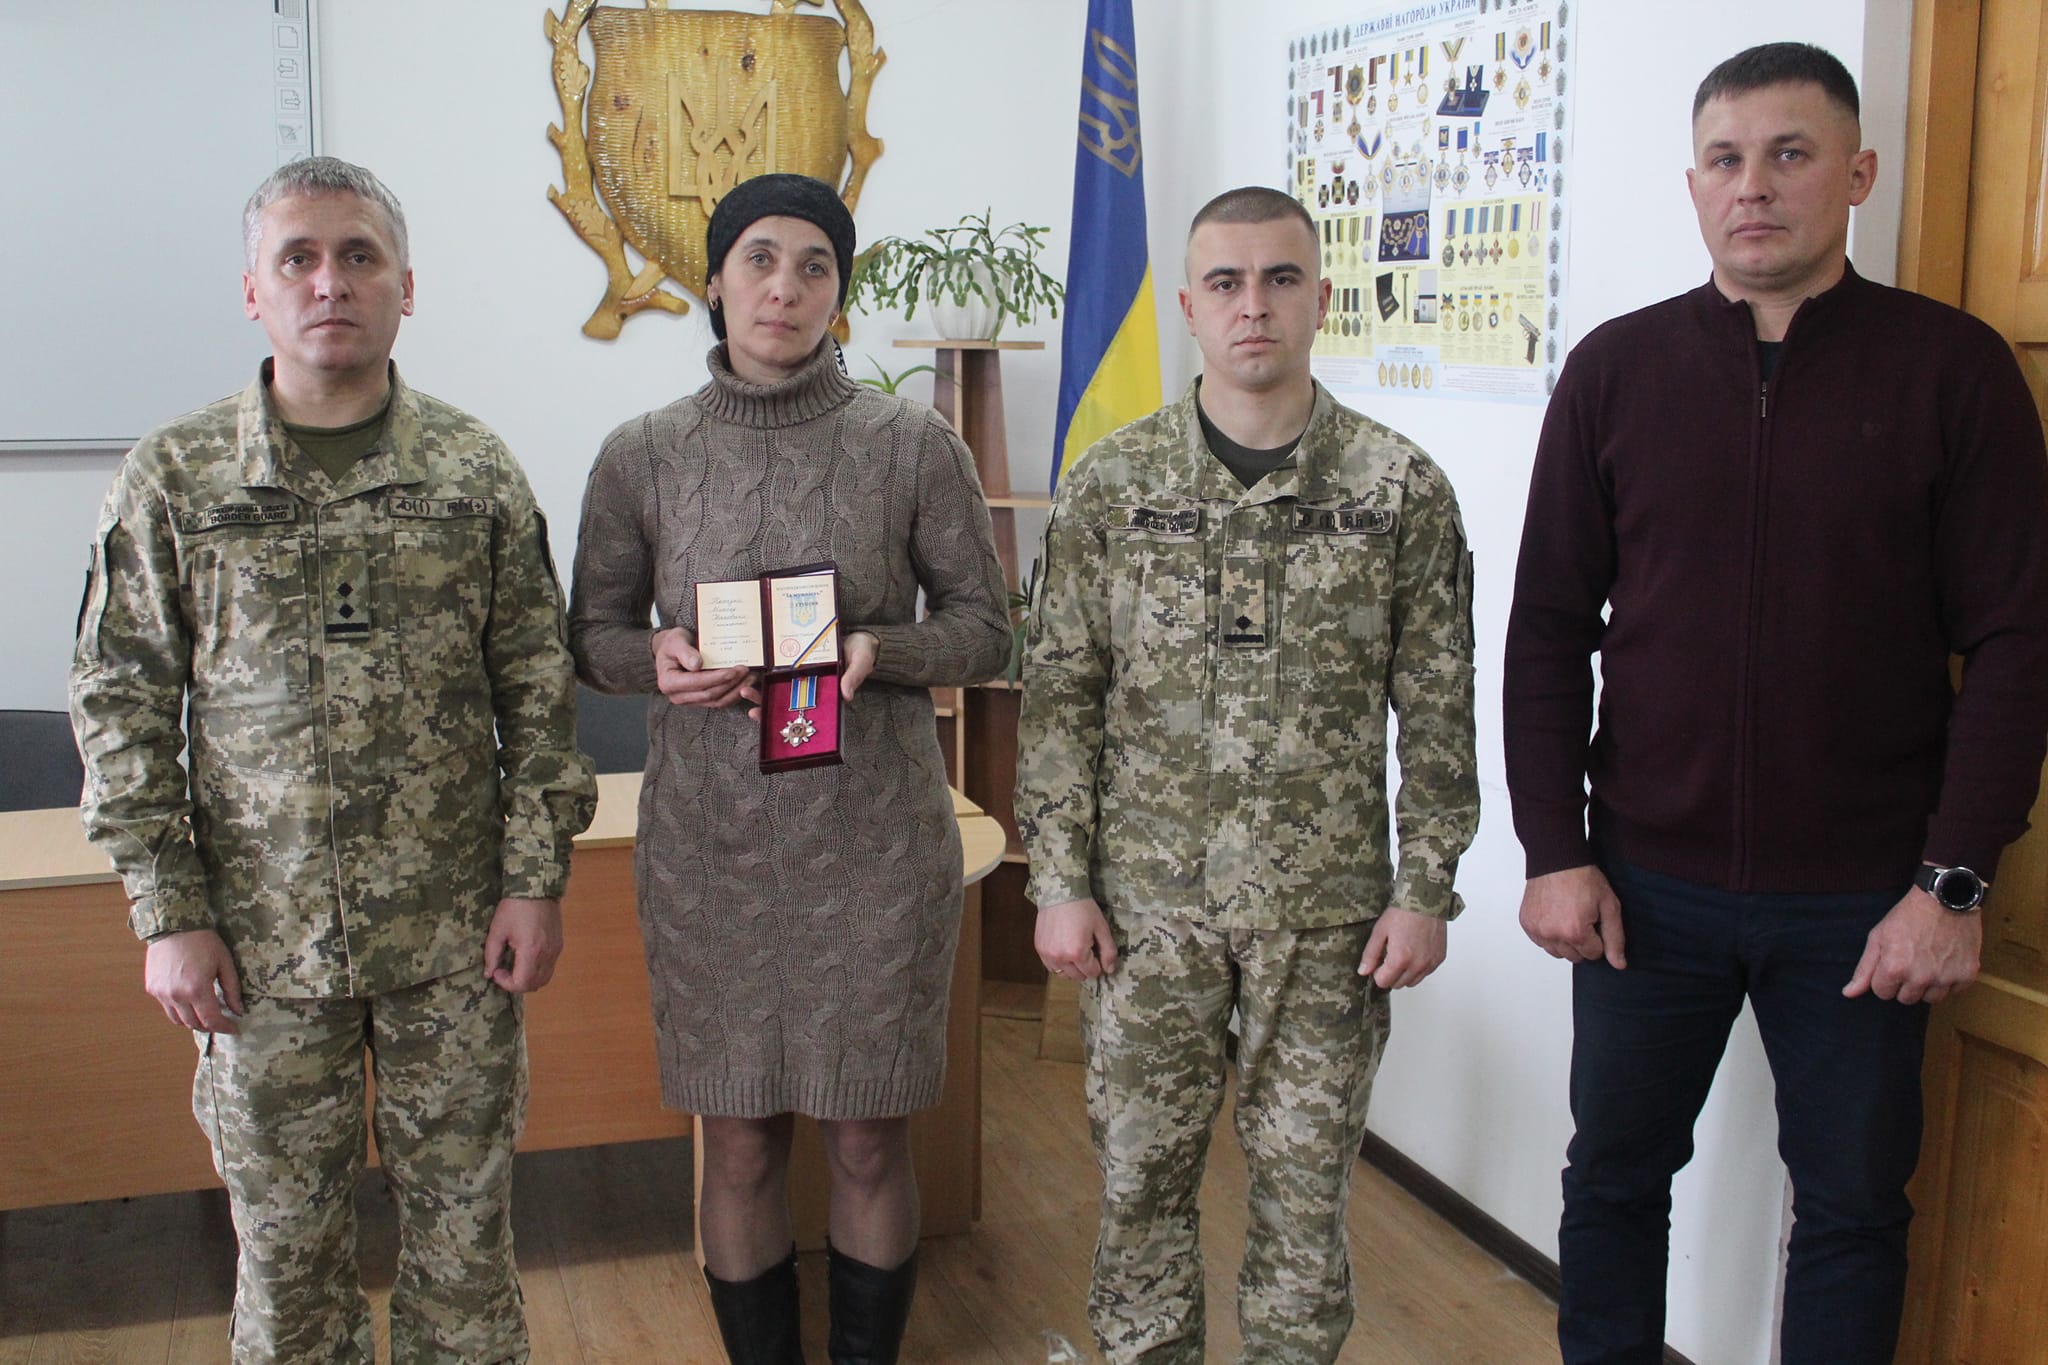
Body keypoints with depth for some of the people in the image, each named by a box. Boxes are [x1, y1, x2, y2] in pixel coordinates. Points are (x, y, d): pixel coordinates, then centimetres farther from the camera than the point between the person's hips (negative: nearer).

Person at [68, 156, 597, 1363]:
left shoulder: (477, 472, 0)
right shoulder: (173, 479, -2)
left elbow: (539, 690, 2)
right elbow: (124, 706, 0)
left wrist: (536, 881, -3)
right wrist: (169, 915, -4)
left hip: (456, 941, 0)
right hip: (260, 940, 0)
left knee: (465, 1222, 12)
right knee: (285, 1239, 13)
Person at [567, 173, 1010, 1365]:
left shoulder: (915, 446, -2)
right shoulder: (642, 456, 2)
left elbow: (984, 629, 2)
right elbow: (593, 631, 9)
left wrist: (878, 652, -18)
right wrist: (659, 659, -14)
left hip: (875, 842, -1)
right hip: (710, 843, 1)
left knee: (870, 1139, 9)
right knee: (739, 1144, 10)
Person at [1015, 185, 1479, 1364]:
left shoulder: (1400, 487, -3)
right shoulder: (1112, 484, -1)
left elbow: (1437, 707, 1)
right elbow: (1062, 696, 1)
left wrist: (1427, 888, -2)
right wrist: (1061, 880, -2)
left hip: (1327, 906, 0)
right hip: (1146, 899, 1)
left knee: (1307, 1186, 11)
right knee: (1142, 1174, 12)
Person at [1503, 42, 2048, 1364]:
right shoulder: (1617, 368, 1)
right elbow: (1551, 628, 2)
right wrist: (1554, 850, -3)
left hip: (1863, 901, -1)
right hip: (1647, 882, 2)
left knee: (1854, 1204, 12)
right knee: (1616, 1173, 14)